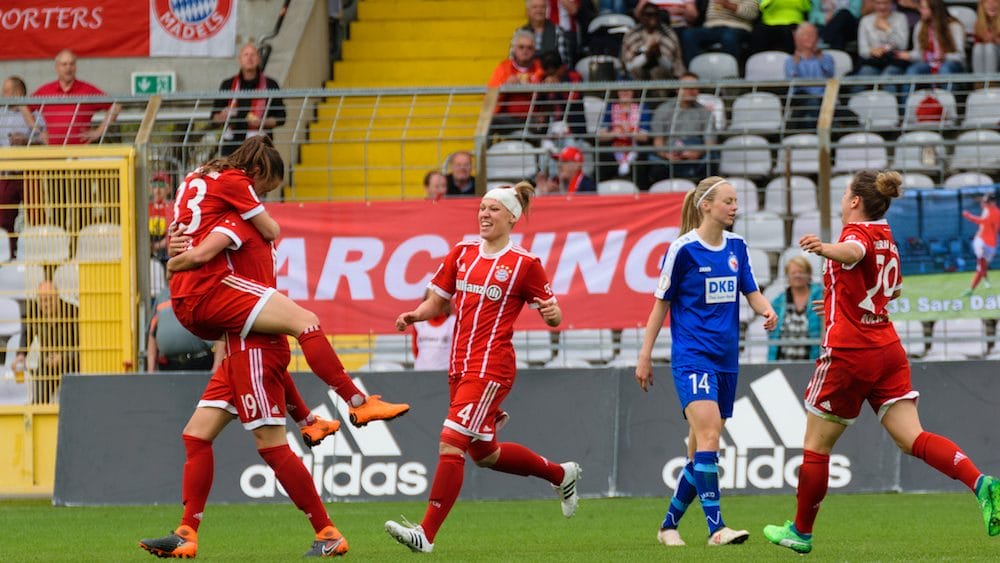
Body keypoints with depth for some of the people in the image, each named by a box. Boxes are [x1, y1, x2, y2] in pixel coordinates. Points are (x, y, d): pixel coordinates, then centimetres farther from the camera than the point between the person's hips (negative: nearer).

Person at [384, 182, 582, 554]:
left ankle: (427, 534, -18)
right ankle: (561, 474, 41)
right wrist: (416, 315, -5)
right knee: (484, 453, 18)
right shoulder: (462, 254, 11)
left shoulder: (524, 264, -5)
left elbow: (552, 315, 1)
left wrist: (553, 313, -22)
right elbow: (437, 302, 15)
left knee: (451, 442, -17)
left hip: (491, 366, -8)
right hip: (460, 365, 8)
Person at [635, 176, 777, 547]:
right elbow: (661, 304, -1)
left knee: (701, 448, 9)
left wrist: (766, 309, -13)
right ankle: (716, 527, -26)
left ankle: (669, 525, 22)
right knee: (708, 434, -21)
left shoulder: (736, 247, 9)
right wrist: (645, 356, 0)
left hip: (726, 359, 6)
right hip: (691, 357, -6)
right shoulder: (683, 249, -8)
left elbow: (751, 292, 11)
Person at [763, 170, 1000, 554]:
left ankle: (801, 532, 18)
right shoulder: (886, 238, 14)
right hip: (887, 349, 7)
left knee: (816, 445, 8)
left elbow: (854, 252, -38)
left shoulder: (857, 232, -11)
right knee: (912, 439, -3)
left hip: (848, 352, -7)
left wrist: (825, 248, -58)